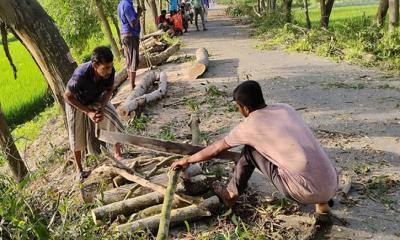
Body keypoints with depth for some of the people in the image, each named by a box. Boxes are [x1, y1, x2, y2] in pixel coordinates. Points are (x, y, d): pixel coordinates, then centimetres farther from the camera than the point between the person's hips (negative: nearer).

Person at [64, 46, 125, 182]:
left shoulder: (110, 71, -32)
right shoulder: (81, 75, -43)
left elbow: (110, 89, -9)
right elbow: (68, 96, -26)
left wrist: (101, 107, -22)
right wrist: (88, 112, -29)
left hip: (96, 100, 3)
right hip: (77, 103, -3)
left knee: (114, 123, -8)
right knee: (77, 138, 6)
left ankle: (118, 154, 13)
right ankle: (79, 169, 25)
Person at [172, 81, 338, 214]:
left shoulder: (250, 125, -2)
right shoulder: (285, 108, 14)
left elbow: (215, 150, 13)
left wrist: (187, 160, 29)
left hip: (308, 192, -6)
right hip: (332, 186, 6)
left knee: (251, 149, 7)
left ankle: (231, 195, 24)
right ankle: (322, 202, 19)